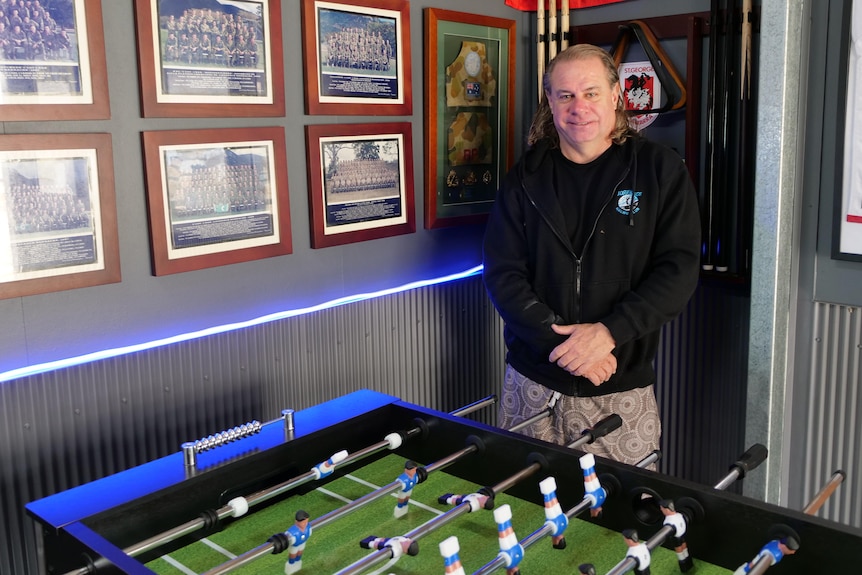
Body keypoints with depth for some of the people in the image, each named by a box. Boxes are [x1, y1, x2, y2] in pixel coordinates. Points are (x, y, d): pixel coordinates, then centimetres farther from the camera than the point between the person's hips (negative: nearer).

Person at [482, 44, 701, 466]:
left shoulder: (660, 170, 0)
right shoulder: (526, 178, 4)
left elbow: (679, 269, -6)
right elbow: (501, 273, -2)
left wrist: (608, 332, -18)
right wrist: (560, 339, -14)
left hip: (623, 390, -1)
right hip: (532, 386, 2)